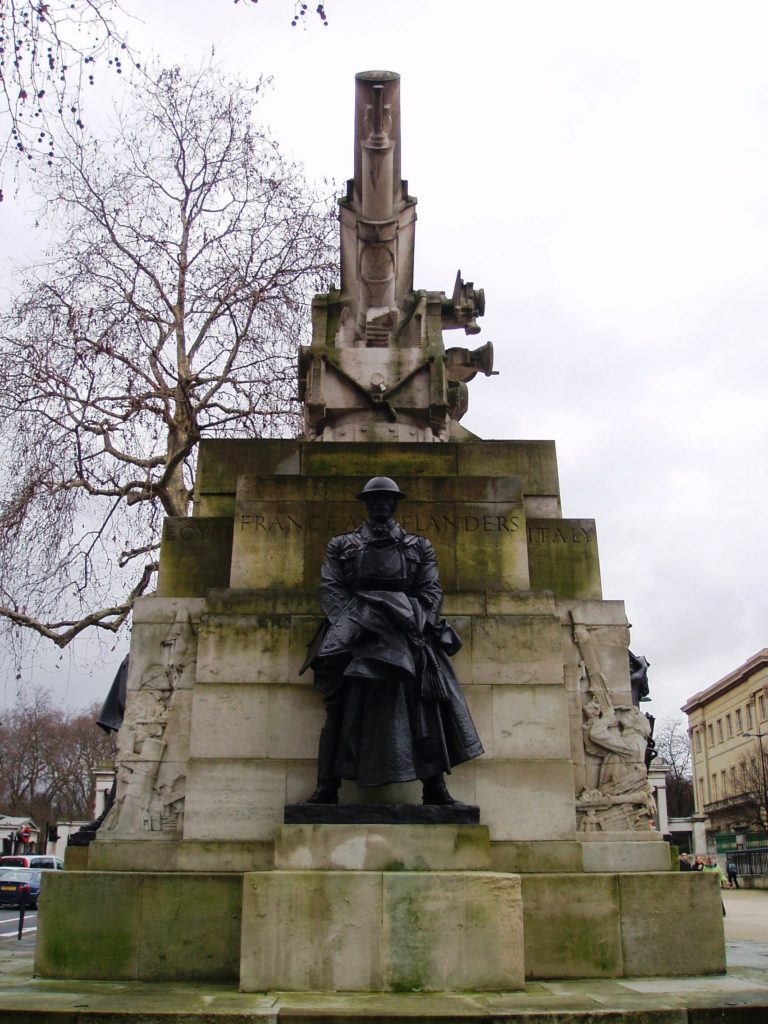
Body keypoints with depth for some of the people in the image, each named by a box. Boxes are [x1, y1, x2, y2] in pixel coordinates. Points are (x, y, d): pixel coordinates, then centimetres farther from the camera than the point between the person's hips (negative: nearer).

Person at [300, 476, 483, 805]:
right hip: (355, 630, 0)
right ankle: (327, 788, -4)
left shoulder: (419, 547, 22)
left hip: (406, 629, 0)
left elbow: (431, 591, 11)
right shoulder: (341, 545, 21)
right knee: (342, 705, -7)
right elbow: (329, 588, 9)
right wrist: (348, 623, -8)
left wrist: (416, 625, -6)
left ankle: (434, 787, -9)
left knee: (426, 701, -12)